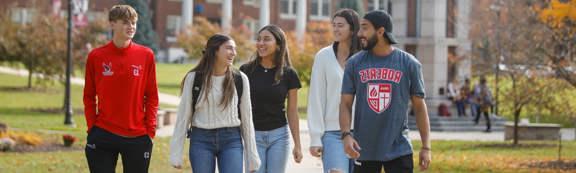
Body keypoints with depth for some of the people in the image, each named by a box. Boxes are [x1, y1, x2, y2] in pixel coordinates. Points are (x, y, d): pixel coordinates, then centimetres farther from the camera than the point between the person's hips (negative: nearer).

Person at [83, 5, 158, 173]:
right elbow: (89, 97, 6)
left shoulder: (146, 55, 1)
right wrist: (92, 127, -2)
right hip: (103, 136, 0)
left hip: (137, 137, 0)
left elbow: (151, 97, 4)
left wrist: (150, 130, -2)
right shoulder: (96, 56, 0)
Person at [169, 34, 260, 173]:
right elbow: (183, 116, 1)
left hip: (231, 140, 1)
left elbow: (246, 119, 6)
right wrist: (176, 154, -3)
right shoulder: (194, 78, -3)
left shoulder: (240, 79, 1)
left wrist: (252, 156, 5)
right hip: (201, 140, -1)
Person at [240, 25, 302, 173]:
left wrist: (297, 144, 0)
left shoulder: (288, 74, 0)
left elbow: (292, 111, 2)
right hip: (253, 134, -1)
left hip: (279, 135, 1)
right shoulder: (246, 70, -2)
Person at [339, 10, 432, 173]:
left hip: (398, 151, -2)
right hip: (364, 151, 2)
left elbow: (419, 106, 3)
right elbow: (345, 104, 2)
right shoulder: (354, 63, 3)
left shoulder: (409, 64, 0)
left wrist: (426, 147, -1)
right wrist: (346, 135, -15)